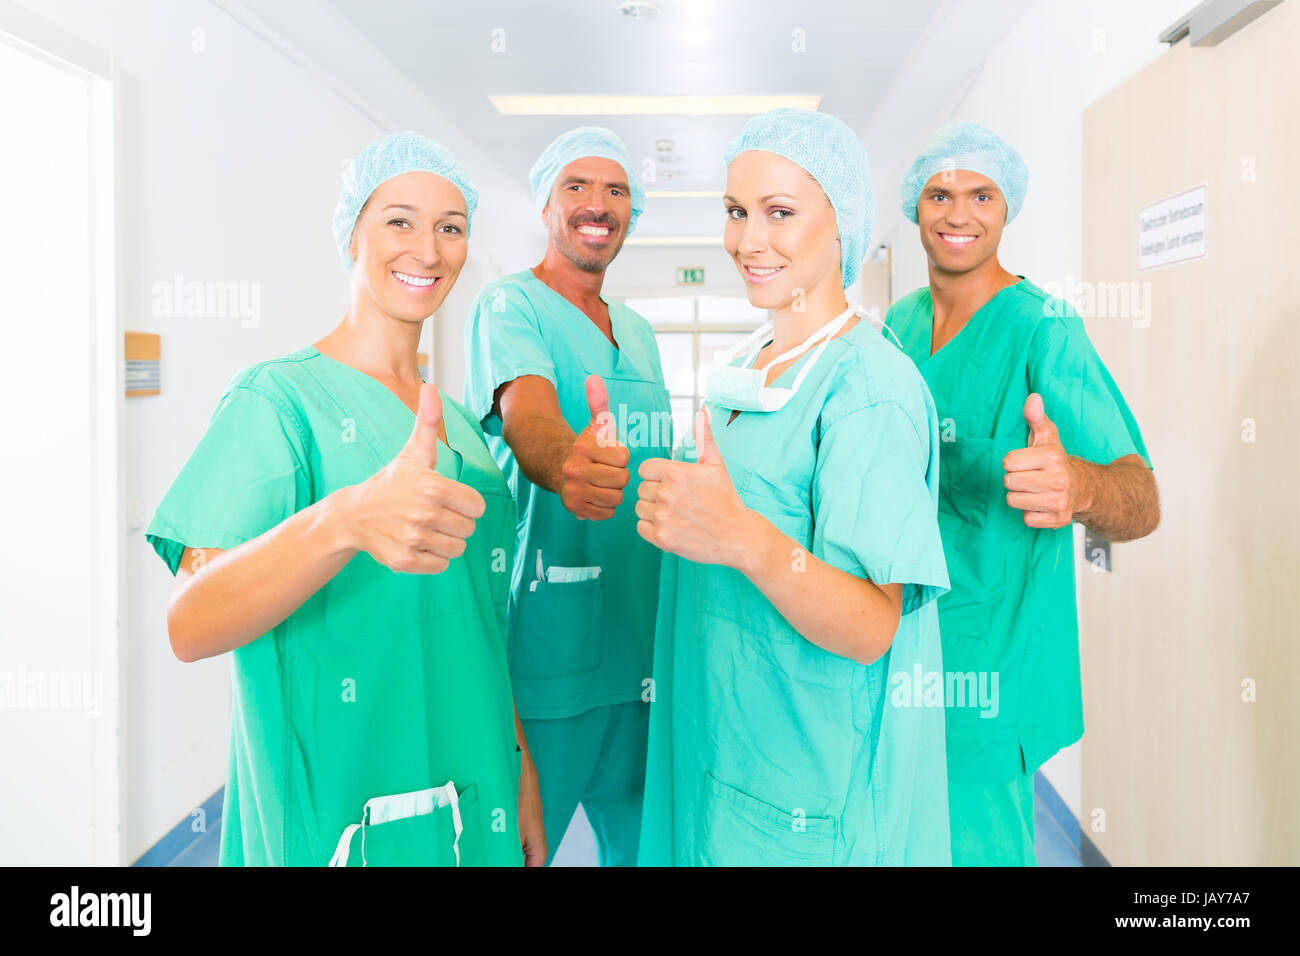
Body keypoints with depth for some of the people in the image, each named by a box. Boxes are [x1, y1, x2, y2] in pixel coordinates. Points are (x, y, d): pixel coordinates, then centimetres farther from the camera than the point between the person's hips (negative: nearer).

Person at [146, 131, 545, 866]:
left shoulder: (457, 421, 7)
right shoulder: (279, 396, -12)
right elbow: (190, 627, -23)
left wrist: (521, 772, 10)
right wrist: (344, 520, -40)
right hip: (336, 816, -6)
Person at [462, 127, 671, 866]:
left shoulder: (638, 331, 14)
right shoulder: (510, 305, -7)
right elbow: (525, 414, -27)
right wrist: (563, 463, -51)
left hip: (641, 642, 7)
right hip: (547, 649, -6)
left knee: (643, 841, 16)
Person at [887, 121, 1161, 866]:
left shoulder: (1042, 327, -15)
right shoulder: (899, 323, 4)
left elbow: (1142, 503, -27)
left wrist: (1078, 485, -47)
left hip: (987, 661, -6)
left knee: (976, 842, 6)